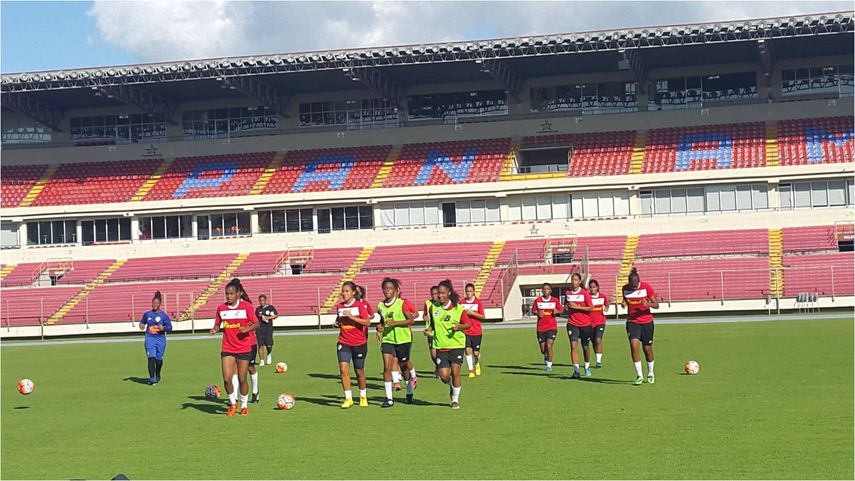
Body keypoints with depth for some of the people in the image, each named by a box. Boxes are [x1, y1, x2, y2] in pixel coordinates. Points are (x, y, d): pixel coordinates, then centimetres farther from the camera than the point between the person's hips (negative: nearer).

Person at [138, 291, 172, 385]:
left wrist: (163, 328, -19)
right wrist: (141, 325, 0)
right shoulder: (147, 314, 7)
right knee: (151, 358, -14)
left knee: (158, 359, 9)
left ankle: (157, 375, 37)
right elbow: (142, 322, 22)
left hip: (160, 339, 0)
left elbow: (170, 328, 1)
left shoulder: (164, 315, 0)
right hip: (150, 338, 0)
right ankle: (152, 379, -14)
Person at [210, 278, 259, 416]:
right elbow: (217, 324, 14)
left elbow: (256, 324, -4)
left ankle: (244, 406, 22)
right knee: (227, 378, -7)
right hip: (228, 348, 3)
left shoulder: (246, 306, -6)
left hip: (245, 347, -3)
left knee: (242, 379, 1)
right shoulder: (221, 308, 4)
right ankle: (233, 403, 17)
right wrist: (214, 330, -8)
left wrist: (248, 328, -24)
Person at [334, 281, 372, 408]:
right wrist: (337, 323, -1)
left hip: (359, 343, -3)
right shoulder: (339, 306, 6)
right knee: (343, 368, -15)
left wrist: (351, 317, -24)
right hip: (344, 343, 3)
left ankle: (363, 396, 31)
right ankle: (348, 398, -8)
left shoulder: (359, 305, -7)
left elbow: (367, 322, -17)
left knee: (359, 371, 8)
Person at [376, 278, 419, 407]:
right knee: (387, 367, -10)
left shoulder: (402, 303, -10)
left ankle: (409, 392, 36)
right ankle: (389, 398, -8)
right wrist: (380, 326, -2)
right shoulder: (381, 306, 4)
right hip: (387, 339, 3)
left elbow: (411, 320, -13)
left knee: (404, 366, 11)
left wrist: (395, 323, -23)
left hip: (403, 339, -3)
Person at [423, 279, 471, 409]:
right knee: (444, 375, -6)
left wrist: (459, 326, -18)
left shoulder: (458, 308, -6)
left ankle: (455, 399, 11)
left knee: (455, 371, -9)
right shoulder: (433, 308, 3)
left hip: (456, 345, -2)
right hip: (441, 345, 2)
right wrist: (429, 329, -2)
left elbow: (468, 324, 1)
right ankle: (452, 386, 30)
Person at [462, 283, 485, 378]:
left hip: (476, 332, -1)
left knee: (476, 352, 1)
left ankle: (477, 363, 34)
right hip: (466, 331, 1)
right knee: (468, 350, -10)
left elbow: (483, 316, -4)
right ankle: (471, 371, 0)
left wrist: (472, 313, -16)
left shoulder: (478, 302, -2)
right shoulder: (462, 302, 3)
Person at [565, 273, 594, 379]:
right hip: (572, 324, 2)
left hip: (585, 324, -2)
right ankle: (576, 370, -17)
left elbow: (591, 308, -11)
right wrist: (568, 308, 5)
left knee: (585, 347, 11)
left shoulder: (585, 293, -7)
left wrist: (578, 307, -18)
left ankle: (587, 367, 35)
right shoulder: (568, 293, 5)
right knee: (573, 345, -14)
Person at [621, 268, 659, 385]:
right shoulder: (625, 288, -2)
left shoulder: (646, 287, -10)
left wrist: (648, 304, -29)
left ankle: (650, 374, 30)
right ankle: (639, 375, -13)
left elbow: (656, 305, -8)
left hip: (647, 321, -1)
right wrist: (623, 303, -9)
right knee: (634, 344, -19)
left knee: (647, 348, 6)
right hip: (632, 321, 1)